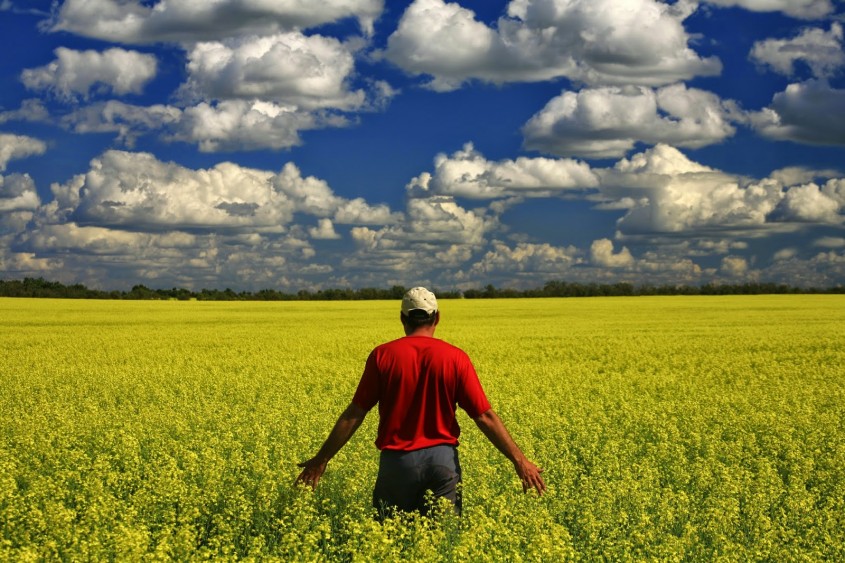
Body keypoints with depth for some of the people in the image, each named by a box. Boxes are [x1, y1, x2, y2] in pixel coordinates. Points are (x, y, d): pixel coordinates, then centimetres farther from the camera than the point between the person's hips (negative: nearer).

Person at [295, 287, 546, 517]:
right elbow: (485, 416, -5)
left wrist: (321, 459, 4)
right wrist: (519, 460, 0)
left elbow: (354, 414, -4)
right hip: (442, 460, 1)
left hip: (398, 460, -1)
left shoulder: (383, 356, -4)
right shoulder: (456, 358, -3)